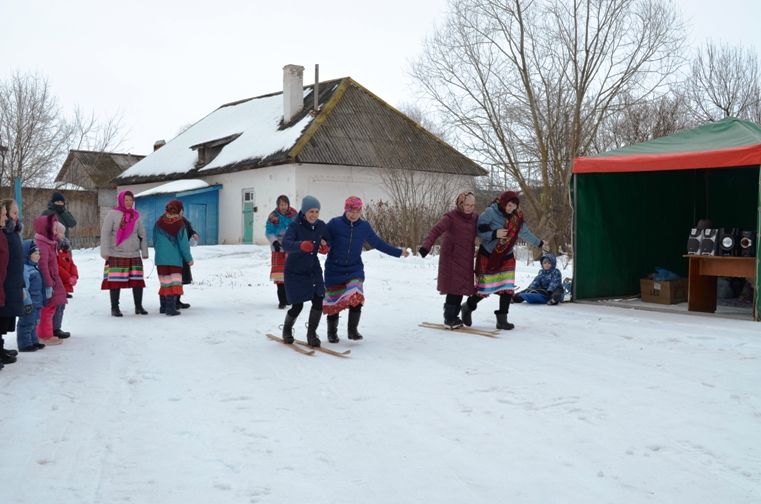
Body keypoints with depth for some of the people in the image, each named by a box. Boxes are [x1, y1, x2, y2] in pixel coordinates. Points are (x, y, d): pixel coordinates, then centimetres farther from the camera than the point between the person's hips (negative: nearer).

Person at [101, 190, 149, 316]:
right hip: (116, 255, -4)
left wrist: (144, 252, 11)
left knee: (138, 281, 1)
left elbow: (142, 235, 14)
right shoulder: (112, 214, -3)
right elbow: (105, 233, -6)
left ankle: (139, 306, 13)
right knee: (115, 282, 0)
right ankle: (114, 308, 10)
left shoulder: (136, 215, 10)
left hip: (134, 255, 4)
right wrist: (105, 252, -10)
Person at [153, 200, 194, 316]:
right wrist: (189, 259, 3)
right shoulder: (180, 224, -10)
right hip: (175, 259, -5)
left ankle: (163, 306, 24)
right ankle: (171, 307, -13)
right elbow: (184, 244, -7)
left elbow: (155, 241, 9)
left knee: (164, 282, 15)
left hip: (160, 259, 5)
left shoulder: (159, 222, 1)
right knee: (174, 282, -2)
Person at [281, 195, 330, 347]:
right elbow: (286, 244, -36)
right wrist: (301, 245, -56)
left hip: (313, 269, 4)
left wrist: (325, 246, -11)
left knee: (318, 300, -9)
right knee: (297, 305, -2)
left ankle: (311, 334, 11)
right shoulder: (295, 226, -19)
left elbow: (328, 239, 13)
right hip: (295, 271, -4)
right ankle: (287, 330, 30)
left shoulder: (321, 226, -5)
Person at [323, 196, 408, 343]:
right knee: (333, 302, 6)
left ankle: (352, 330, -1)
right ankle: (332, 333, 27)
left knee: (356, 298, -18)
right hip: (334, 270, -2)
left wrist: (399, 252, 13)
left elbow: (378, 243, 11)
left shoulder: (364, 226, 1)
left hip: (355, 270, 2)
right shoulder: (335, 223, -10)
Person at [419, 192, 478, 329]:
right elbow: (436, 230, -22)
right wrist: (426, 246, -35)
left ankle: (453, 316, 21)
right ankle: (449, 318, 3)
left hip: (466, 259, 6)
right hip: (452, 257, -6)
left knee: (461, 288, 8)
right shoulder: (451, 217, -11)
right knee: (454, 288, -7)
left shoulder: (474, 217, 10)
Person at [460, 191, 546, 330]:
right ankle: (468, 307, 26)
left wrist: (539, 243, 31)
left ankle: (502, 319, 5)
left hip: (506, 257, 5)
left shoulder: (517, 217, 2)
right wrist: (494, 234, -29)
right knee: (485, 289, -1)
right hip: (488, 256, -5)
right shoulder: (490, 213, -17)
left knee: (508, 289, -4)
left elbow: (525, 233, 19)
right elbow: (478, 230, -17)